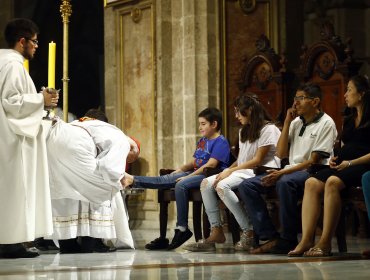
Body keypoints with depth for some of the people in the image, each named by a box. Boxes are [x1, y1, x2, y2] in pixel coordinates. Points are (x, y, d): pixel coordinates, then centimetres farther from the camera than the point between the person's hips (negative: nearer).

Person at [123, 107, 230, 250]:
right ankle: (132, 180, -17)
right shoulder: (202, 141, 25)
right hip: (196, 173, 9)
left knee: (181, 185, -31)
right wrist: (181, 169, 4)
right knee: (165, 179, -8)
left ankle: (182, 229, -30)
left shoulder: (221, 142, -5)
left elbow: (211, 164, -16)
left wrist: (189, 176, -18)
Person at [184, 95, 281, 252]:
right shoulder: (244, 131, 25)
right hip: (242, 171, 9)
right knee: (206, 183, -10)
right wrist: (226, 171, -1)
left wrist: (230, 171, -13)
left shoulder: (268, 129, -5)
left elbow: (257, 160, -11)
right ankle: (216, 231, -17)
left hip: (259, 172, -9)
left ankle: (248, 232, -26)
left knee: (222, 186, -31)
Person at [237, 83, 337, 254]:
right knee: (246, 186, -10)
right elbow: (281, 154, 10)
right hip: (290, 171, 8)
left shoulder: (326, 123, -5)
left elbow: (314, 161, -13)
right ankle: (270, 238, -20)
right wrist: (287, 123, 3)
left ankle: (288, 240, -29)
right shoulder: (296, 122, 17)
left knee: (285, 182, -40)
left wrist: (282, 173, -22)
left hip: (311, 172, -8)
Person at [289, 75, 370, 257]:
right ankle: (306, 240, -31)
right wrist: (336, 159, 8)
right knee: (312, 183, -20)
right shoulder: (348, 121, 26)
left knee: (333, 182, -35)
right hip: (343, 166, 8)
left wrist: (351, 163, -17)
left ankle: (325, 242, -38)